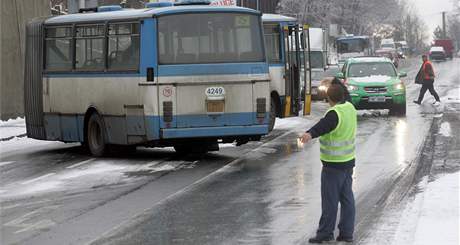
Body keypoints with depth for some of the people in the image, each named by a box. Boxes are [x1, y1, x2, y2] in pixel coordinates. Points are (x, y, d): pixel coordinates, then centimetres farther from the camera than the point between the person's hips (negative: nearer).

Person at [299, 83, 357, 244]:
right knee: (347, 197, 12)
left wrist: (310, 134, -58)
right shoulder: (350, 107, 6)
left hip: (333, 164, -9)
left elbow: (323, 125, -41)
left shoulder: (335, 113, -21)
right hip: (348, 161, 9)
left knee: (330, 199, -2)